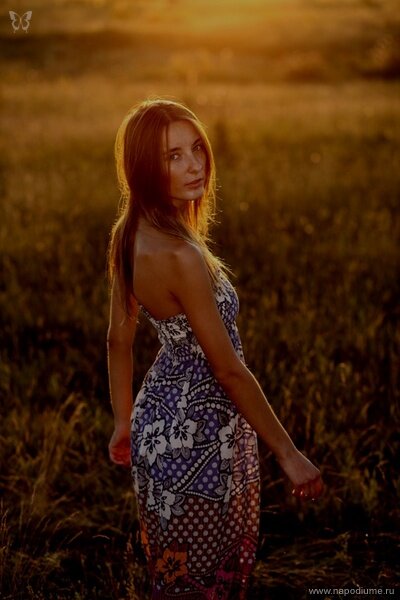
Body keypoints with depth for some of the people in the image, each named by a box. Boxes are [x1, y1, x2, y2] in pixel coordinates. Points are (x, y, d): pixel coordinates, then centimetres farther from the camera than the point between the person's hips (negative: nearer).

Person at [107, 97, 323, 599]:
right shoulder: (179, 254, -28)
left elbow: (119, 338, 8)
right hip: (194, 438, -9)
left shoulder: (130, 235, -2)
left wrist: (124, 422, 19)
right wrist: (288, 454, -16)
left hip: (160, 419, 9)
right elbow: (227, 369, -25)